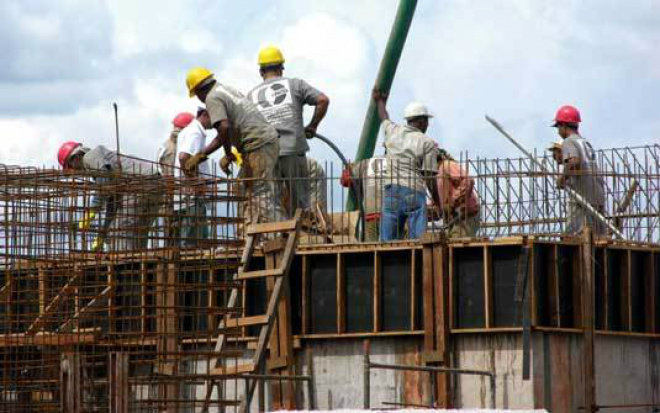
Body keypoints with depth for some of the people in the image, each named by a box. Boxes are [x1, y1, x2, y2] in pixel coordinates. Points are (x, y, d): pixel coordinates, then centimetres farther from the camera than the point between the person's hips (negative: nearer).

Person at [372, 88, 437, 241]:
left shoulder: (394, 131, 11)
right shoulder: (427, 143, -2)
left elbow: (384, 119, 36)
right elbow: (429, 178, -5)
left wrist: (381, 102, 57)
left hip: (391, 191, 4)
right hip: (414, 193, -4)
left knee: (388, 240, 2)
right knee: (418, 241, -8)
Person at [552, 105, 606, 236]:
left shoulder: (568, 142, -3)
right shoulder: (586, 143, 24)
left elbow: (574, 161, -22)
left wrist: (563, 177, -10)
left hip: (582, 197, -8)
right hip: (599, 197, 8)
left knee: (573, 236, -11)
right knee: (599, 238, 8)